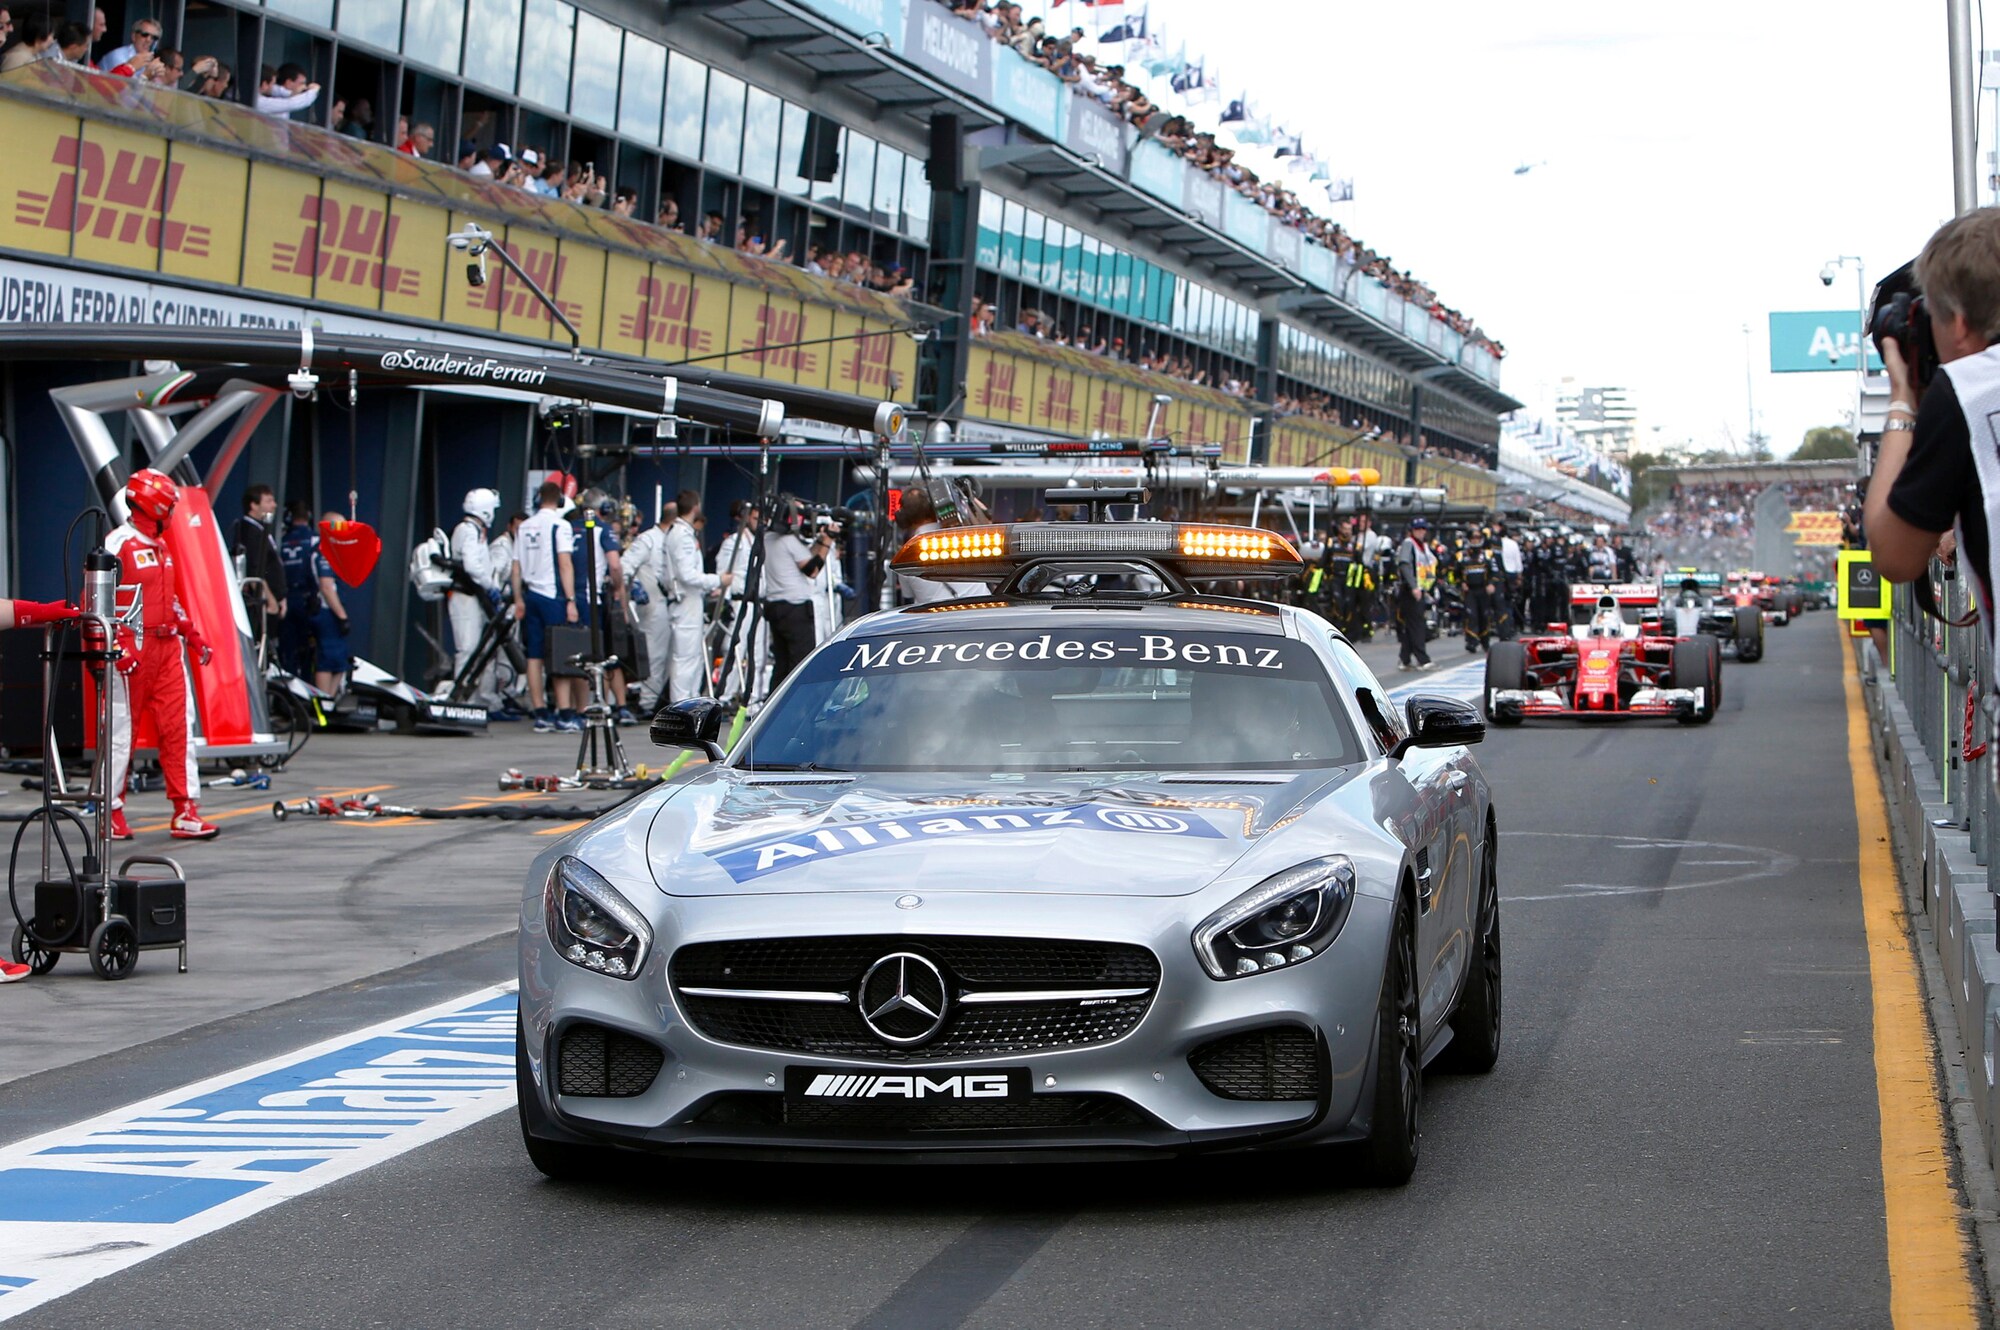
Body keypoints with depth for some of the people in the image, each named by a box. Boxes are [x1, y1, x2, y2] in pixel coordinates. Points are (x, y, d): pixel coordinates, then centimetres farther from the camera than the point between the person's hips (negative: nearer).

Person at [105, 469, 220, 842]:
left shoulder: (161, 547, 18)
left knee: (178, 726, 0)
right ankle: (111, 812, 11)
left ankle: (185, 811, 0)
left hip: (167, 648, 7)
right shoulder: (117, 545, -9)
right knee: (121, 731, 1)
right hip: (132, 652, -7)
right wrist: (117, 647, -21)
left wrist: (192, 635, 18)